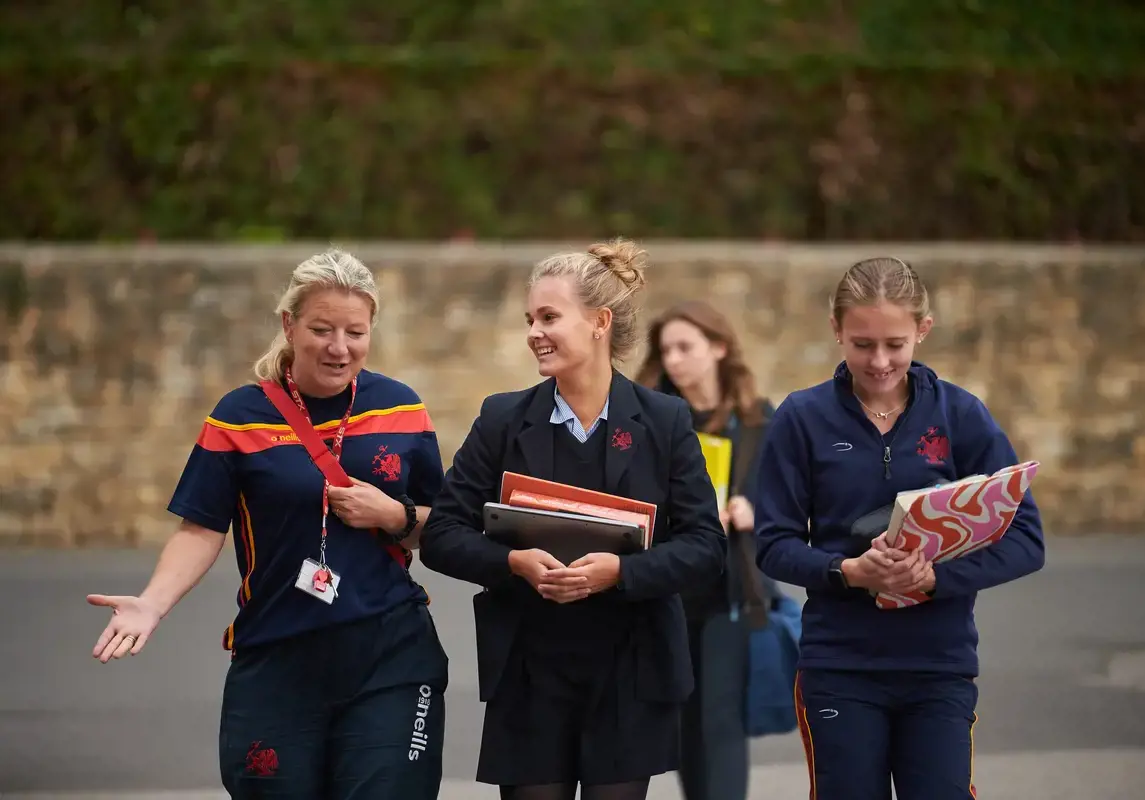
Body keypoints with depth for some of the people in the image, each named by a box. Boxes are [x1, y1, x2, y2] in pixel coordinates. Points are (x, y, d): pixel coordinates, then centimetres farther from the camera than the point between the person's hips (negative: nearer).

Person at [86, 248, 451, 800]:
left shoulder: (400, 408, 5)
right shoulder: (240, 418, -1)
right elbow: (202, 530, -3)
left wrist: (395, 516, -10)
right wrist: (151, 605, -19)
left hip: (389, 655, 1)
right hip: (276, 660, -1)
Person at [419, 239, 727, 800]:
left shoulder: (665, 421, 0)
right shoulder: (504, 420, 3)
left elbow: (705, 546, -4)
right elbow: (441, 536, 1)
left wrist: (619, 570, -20)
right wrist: (514, 563, -18)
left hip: (631, 676, 0)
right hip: (529, 678, 1)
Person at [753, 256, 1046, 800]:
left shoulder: (960, 415, -1)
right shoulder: (803, 418, -1)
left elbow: (1024, 541, -4)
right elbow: (775, 546, -1)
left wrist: (936, 576, -20)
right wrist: (849, 571, -20)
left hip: (940, 668, 0)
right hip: (840, 668, 0)